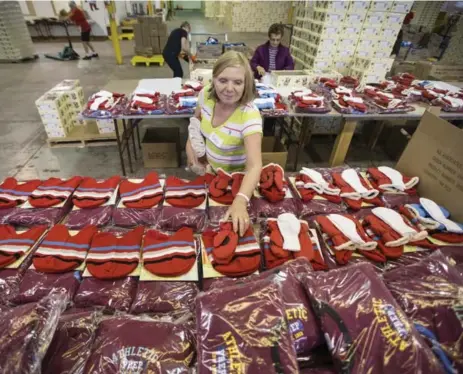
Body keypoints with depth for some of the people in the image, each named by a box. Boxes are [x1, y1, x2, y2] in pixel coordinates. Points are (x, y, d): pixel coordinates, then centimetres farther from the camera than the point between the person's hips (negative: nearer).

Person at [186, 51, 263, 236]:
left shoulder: (250, 115, -33)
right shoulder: (206, 94, -16)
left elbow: (255, 165, -44)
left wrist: (240, 201, -59)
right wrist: (191, 142, -7)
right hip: (207, 168, 5)